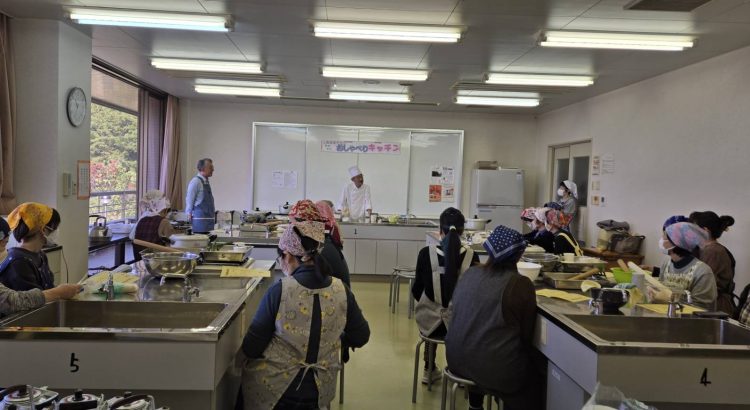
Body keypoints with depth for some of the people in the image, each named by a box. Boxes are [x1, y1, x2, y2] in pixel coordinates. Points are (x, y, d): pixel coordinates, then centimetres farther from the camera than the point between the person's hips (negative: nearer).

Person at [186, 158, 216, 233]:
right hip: (200, 218, -8)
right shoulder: (195, 181, -11)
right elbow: (189, 201, -11)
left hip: (209, 218, 8)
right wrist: (189, 215, -10)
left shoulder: (206, 182, 14)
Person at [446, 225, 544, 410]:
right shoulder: (521, 284, -14)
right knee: (536, 373, 19)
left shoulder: (469, 274, 1)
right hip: (494, 368, -5)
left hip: (457, 360, 6)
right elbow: (527, 334, -5)